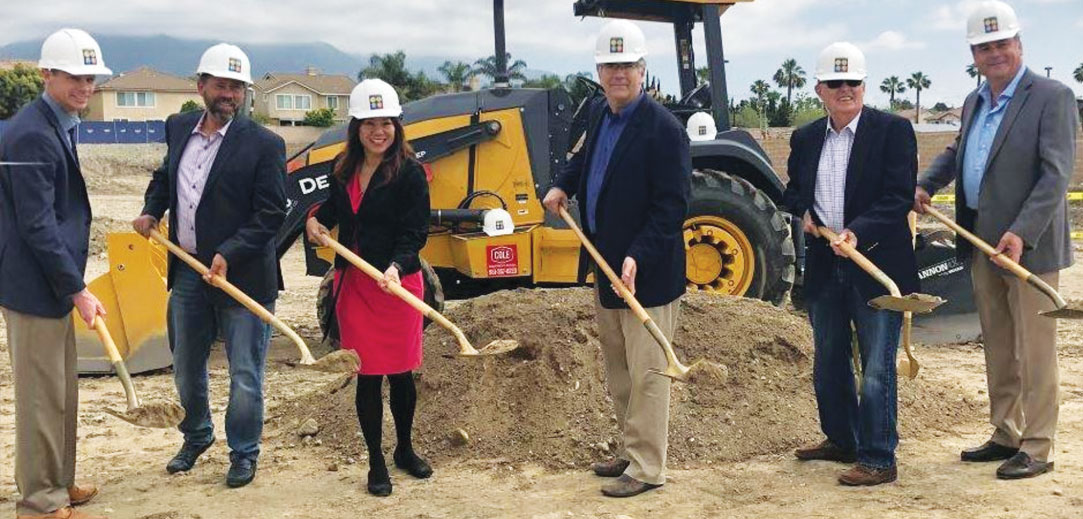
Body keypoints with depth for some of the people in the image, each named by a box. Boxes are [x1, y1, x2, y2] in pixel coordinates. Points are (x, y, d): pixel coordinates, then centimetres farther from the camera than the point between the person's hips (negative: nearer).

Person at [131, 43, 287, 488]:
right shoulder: (178, 129, 6)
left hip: (241, 274, -5)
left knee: (245, 375, 4)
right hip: (188, 270, 6)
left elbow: (270, 214, -14)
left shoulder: (263, 144, -12)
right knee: (186, 367, 20)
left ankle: (243, 453, 23)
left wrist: (228, 255, -21)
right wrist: (151, 210, 6)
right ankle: (196, 437, 42)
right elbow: (164, 176, 24)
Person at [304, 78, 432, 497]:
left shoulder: (409, 172, -10)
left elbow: (415, 233, -15)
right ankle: (376, 463, 18)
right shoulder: (345, 170, 6)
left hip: (398, 283, -4)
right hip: (352, 282, 4)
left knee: (400, 372, 10)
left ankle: (405, 450, 32)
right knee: (367, 374, 6)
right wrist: (316, 219, 5)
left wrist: (396, 267, -30)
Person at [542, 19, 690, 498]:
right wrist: (563, 185, 11)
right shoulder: (599, 113, 8)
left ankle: (647, 467, 11)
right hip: (605, 265, 9)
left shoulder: (663, 128, -17)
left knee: (645, 373, 0)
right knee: (617, 369, 19)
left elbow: (672, 205, -20)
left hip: (646, 273, -9)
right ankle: (632, 448, 33)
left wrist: (637, 257, -27)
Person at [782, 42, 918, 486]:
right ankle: (841, 440, 35)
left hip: (877, 264, -6)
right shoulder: (805, 138, 10)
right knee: (828, 364, 18)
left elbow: (899, 197, -14)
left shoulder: (893, 130, -7)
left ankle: (878, 459, 8)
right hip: (824, 267, 6)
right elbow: (792, 191, 22)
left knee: (876, 369, -2)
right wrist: (803, 211, 0)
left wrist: (857, 231, -27)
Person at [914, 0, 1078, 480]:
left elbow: (1056, 174, -17)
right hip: (981, 244, 8)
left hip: (1028, 246, -7)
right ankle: (1006, 435, 27)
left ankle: (1037, 448, 9)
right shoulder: (974, 103, 14)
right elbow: (957, 151, 31)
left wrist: (1021, 233, -27)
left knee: (1034, 352, 0)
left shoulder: (1051, 97, -9)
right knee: (997, 350, 15)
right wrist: (925, 185, 12)